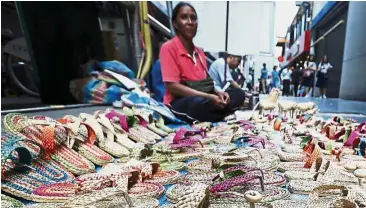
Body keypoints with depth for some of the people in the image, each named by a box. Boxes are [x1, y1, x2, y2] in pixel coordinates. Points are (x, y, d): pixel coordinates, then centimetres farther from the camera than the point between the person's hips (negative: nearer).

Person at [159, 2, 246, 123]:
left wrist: (217, 93, -10)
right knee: (199, 103, -38)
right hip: (178, 103, -7)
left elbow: (206, 83, 14)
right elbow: (173, 86, -18)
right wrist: (209, 97, -22)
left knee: (238, 94, -6)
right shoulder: (169, 48, -9)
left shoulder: (199, 52, 14)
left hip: (203, 98, 7)